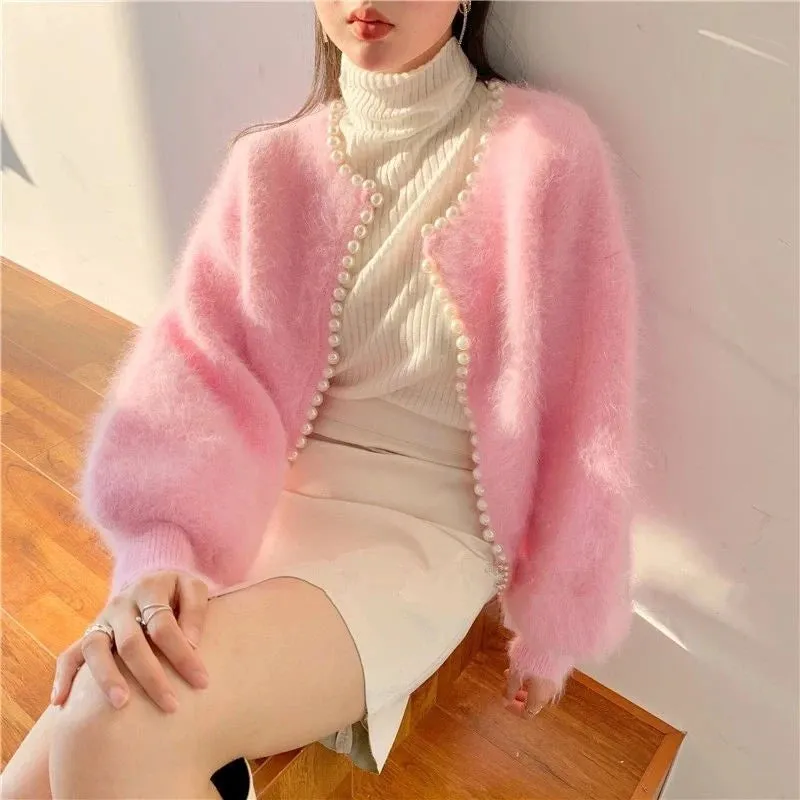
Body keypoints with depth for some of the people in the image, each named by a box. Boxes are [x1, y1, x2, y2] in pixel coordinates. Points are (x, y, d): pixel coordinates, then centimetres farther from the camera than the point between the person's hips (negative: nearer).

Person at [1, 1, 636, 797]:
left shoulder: (544, 152, -7)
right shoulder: (270, 163, 4)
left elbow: (581, 424, -3)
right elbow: (198, 367, -6)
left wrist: (548, 626, 3)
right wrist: (159, 554, -24)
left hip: (417, 537, -3)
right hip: (260, 516, 4)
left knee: (117, 735, -25)